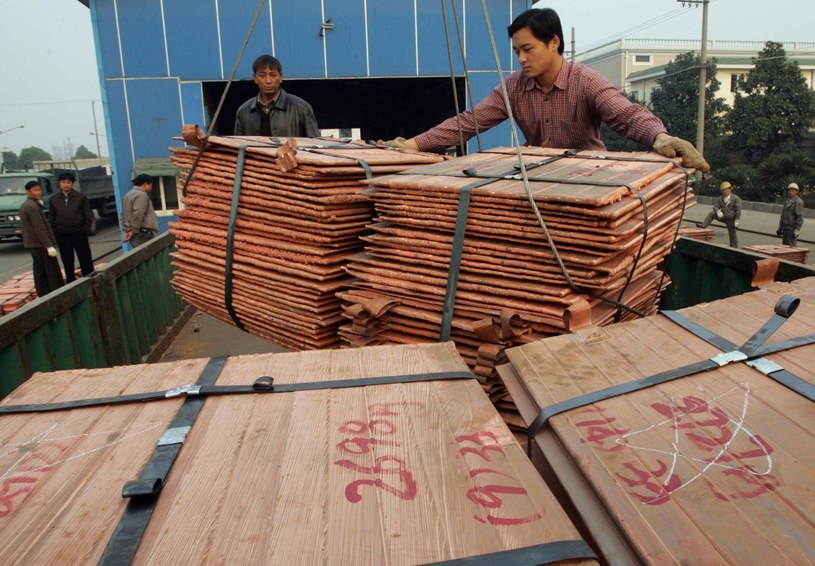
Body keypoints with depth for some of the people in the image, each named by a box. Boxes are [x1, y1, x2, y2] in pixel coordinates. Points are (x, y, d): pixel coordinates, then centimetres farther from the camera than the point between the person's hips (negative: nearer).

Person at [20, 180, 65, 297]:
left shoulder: (25, 205, 15)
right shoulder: (33, 206, -18)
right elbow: (40, 229, -23)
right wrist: (49, 245, -23)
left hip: (33, 244, 10)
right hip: (40, 245, -10)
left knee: (41, 272, 12)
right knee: (54, 273, -8)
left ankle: (44, 296, 16)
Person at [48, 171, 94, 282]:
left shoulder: (81, 197, 1)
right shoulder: (54, 199, 8)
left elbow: (88, 215, 1)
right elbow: (51, 217, 11)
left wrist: (85, 230, -7)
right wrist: (54, 232, 1)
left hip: (79, 234, -2)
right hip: (62, 236, 3)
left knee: (85, 260, 2)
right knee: (67, 262, 9)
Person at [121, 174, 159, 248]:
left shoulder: (128, 194, 22)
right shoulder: (141, 195, -10)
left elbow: (124, 215, 23)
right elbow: (137, 215, -20)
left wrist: (127, 230, 18)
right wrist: (133, 230, -14)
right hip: (142, 233, -10)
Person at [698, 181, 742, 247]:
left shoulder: (736, 198, -11)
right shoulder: (720, 199, 2)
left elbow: (738, 210, -14)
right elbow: (715, 206, -10)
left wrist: (737, 221, -19)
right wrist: (718, 211, -33)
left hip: (731, 220, -4)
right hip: (722, 217, 4)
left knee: (733, 235, 1)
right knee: (712, 213, -16)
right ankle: (703, 226, -22)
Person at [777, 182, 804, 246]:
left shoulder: (798, 201, -9)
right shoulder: (787, 201, 16)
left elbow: (800, 216, -15)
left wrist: (797, 229, -21)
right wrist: (780, 228, 17)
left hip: (792, 228, -8)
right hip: (785, 228, 8)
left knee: (791, 245, -10)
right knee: (784, 245, 9)